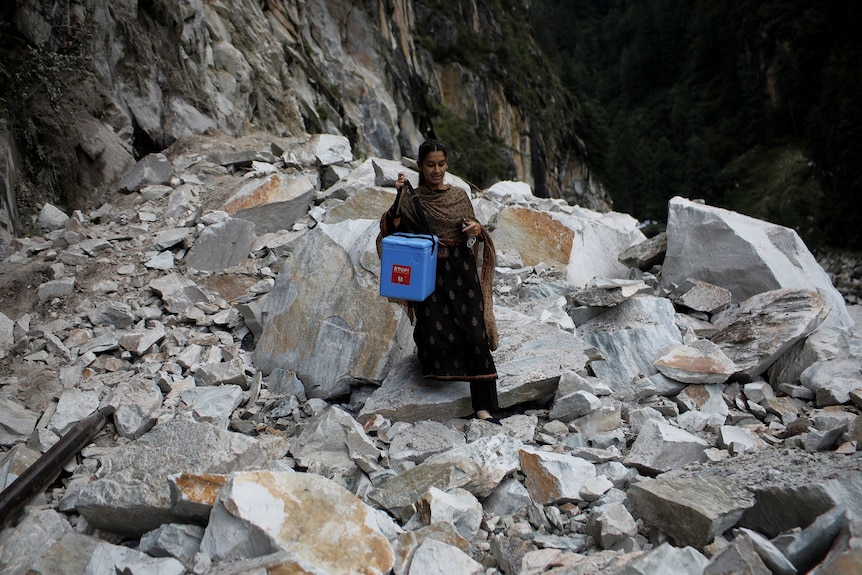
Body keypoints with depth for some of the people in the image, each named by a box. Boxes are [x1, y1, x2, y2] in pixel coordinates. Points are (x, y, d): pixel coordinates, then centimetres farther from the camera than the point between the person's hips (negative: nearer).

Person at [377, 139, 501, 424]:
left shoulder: (459, 195, 10)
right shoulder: (411, 198, 2)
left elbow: (474, 236, 16)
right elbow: (393, 229, -12)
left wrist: (477, 230, -7)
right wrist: (400, 197, -21)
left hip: (462, 272, 2)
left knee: (476, 335, -9)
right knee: (436, 334, -9)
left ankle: (483, 406, -6)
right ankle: (428, 357, 30)